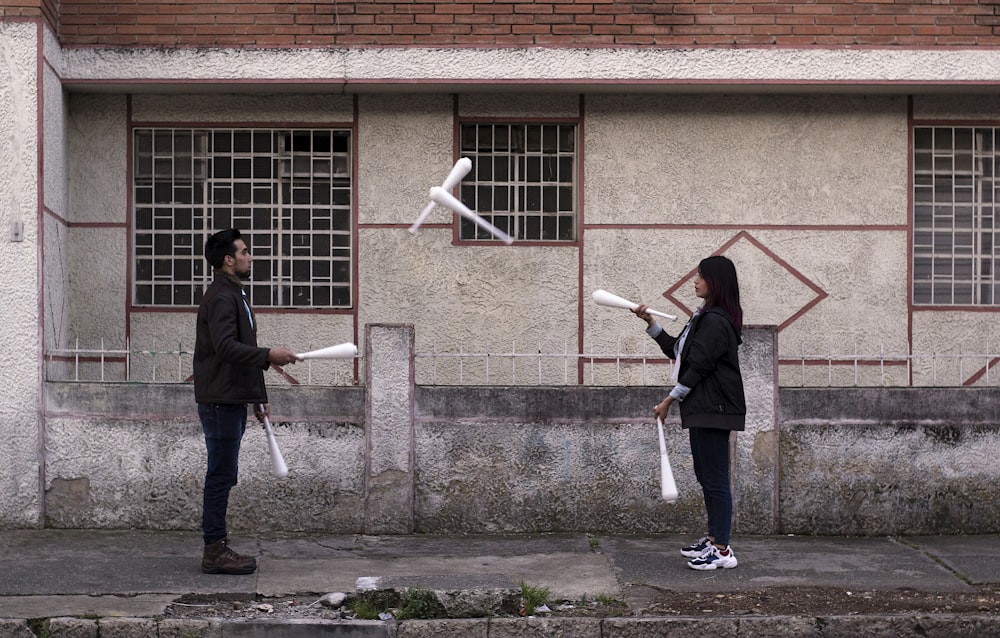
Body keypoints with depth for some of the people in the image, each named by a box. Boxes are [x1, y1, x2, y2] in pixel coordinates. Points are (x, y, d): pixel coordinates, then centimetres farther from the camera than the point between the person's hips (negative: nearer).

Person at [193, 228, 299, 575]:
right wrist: (269, 355, -31)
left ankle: (218, 546, 18)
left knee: (223, 475, 12)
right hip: (220, 400, -10)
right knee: (221, 475, -7)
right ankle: (214, 552, -3)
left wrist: (259, 397, 23)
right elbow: (225, 347, -26)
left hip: (232, 400, 10)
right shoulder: (220, 297, -12)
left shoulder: (234, 295, 21)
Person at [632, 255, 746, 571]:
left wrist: (669, 400, -12)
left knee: (715, 477, -7)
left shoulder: (716, 321, -17)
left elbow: (698, 367, -18)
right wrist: (650, 323, 17)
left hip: (714, 409, -11)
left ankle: (723, 550, -2)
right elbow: (676, 350, 22)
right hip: (702, 408, 11)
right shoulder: (704, 317, 16)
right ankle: (713, 539, 26)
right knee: (705, 475, 16)